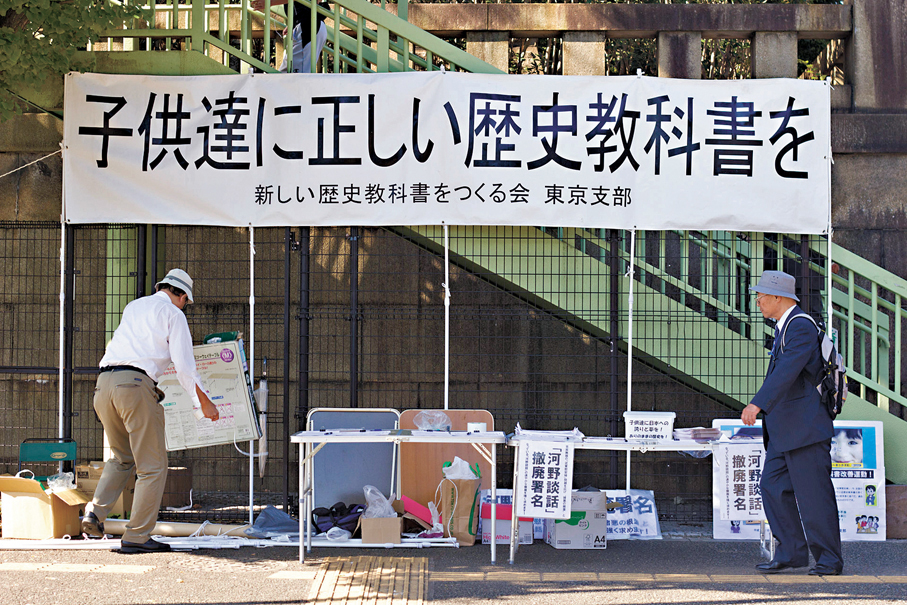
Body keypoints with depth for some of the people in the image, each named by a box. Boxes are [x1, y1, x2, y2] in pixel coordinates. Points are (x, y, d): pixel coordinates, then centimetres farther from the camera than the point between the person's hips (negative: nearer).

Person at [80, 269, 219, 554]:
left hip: (104, 382, 7)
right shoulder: (173, 314, 8)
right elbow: (184, 367, 1)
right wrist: (204, 403, 11)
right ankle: (137, 536, -1)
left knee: (122, 458, 24)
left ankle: (95, 512, 3)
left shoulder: (132, 307, 26)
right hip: (135, 384, -7)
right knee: (153, 466, 3)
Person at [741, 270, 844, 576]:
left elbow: (788, 370, -29)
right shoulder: (785, 326, 16)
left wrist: (757, 404, -38)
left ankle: (829, 559, 3)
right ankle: (791, 552, 8)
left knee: (813, 492, -5)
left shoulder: (801, 327, -15)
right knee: (773, 486, 5)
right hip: (782, 430, 10)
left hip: (804, 425, -10)